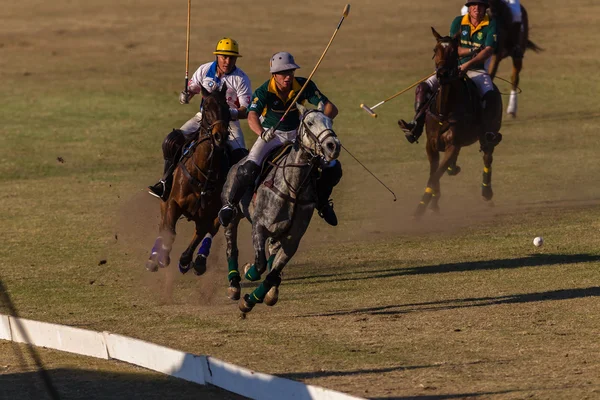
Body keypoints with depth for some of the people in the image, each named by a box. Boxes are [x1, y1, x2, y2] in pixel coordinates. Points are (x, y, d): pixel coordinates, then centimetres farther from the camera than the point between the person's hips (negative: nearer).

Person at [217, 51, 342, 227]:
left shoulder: (304, 86, -17)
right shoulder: (264, 92, -23)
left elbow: (331, 108, -19)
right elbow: (252, 116, -39)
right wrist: (262, 133, -61)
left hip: (297, 133, 3)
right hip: (271, 134, -3)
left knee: (333, 168, -9)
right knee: (249, 169, -29)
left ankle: (321, 201, 20)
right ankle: (230, 203, -4)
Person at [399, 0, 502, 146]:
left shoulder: (491, 25, -5)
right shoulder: (458, 22, 4)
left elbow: (488, 51, -18)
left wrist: (468, 64, -31)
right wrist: (472, 50, -20)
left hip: (477, 71, -3)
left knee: (492, 96, -33)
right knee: (423, 88, -16)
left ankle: (489, 132, -30)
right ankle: (417, 125, -15)